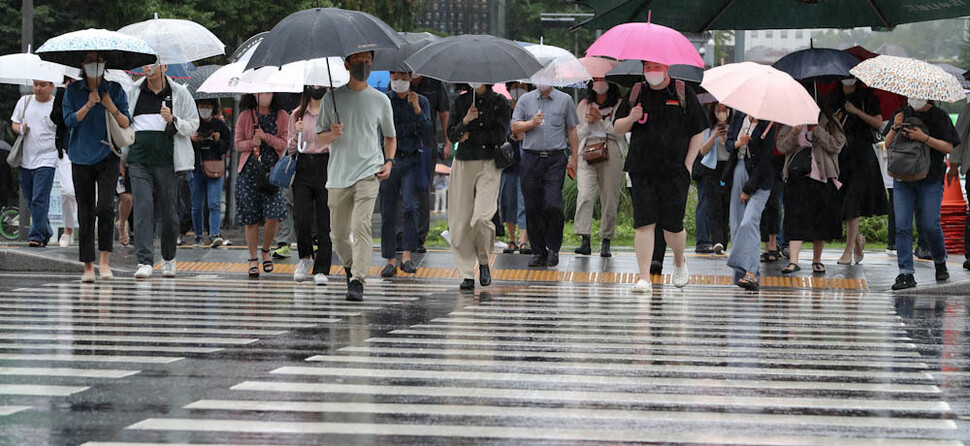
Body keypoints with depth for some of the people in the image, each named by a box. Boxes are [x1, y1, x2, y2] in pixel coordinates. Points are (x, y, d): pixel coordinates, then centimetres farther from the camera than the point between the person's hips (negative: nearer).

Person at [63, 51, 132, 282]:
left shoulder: (115, 90, 5)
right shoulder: (73, 90, 6)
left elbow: (127, 124, 2)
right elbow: (69, 120, -4)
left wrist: (112, 109, -14)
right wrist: (88, 105, -16)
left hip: (107, 158, -1)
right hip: (81, 158, 1)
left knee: (105, 207, -17)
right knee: (85, 213, 1)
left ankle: (104, 261, -8)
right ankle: (88, 266, 6)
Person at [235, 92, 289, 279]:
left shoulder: (282, 117, 8)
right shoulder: (245, 116, 8)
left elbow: (283, 144, 1)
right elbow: (238, 143, 8)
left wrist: (266, 137, -15)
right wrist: (251, 143, -12)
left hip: (272, 170, 0)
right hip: (249, 170, 0)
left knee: (273, 216, -11)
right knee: (250, 218, 0)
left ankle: (266, 251, 15)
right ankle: (253, 259, 11)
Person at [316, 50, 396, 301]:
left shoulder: (381, 100, 7)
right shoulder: (332, 98, 7)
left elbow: (390, 136, 18)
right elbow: (319, 138, 9)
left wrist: (389, 162, 1)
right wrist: (332, 134, -14)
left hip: (368, 172, -2)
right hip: (338, 175, 2)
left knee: (361, 225, -20)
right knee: (338, 234, 7)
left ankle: (357, 281, -23)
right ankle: (350, 266, 36)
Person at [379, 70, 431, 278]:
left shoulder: (422, 101, 10)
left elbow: (425, 133, 0)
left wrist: (417, 109, -10)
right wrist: (411, 128, -7)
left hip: (411, 161, 0)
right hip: (388, 159, 0)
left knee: (411, 207, -16)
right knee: (388, 212, 0)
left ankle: (407, 256, -14)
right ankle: (390, 260, 7)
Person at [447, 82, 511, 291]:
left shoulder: (500, 102, 4)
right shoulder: (461, 101, 9)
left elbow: (500, 134, -5)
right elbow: (452, 134, 2)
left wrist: (470, 135, -4)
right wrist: (465, 121, -16)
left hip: (489, 165, -2)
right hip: (464, 164, 2)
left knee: (482, 217, -17)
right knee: (461, 220, -2)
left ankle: (483, 261, 10)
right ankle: (467, 275, 6)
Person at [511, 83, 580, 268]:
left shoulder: (565, 100, 8)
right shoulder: (525, 100, 11)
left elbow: (572, 131, 11)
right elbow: (515, 127, 8)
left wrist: (574, 158, 6)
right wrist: (532, 123, -10)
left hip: (555, 158, -2)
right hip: (531, 158, 2)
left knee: (553, 205, -13)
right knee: (532, 207, 1)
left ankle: (553, 249, 2)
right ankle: (538, 251, 10)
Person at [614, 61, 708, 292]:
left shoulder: (683, 93, 3)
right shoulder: (636, 93, 9)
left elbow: (698, 132, 6)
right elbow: (617, 128, 14)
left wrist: (688, 164, -2)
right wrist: (631, 119, -9)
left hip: (674, 171, -2)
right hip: (641, 171, 2)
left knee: (672, 225, -2)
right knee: (644, 223, -6)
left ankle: (680, 262, 29)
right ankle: (644, 278, -4)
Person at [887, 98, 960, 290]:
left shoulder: (939, 117, 1)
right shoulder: (901, 114, 12)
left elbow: (948, 147, -6)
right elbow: (888, 145, 13)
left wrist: (924, 138, -18)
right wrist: (895, 127, -6)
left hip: (930, 180, -3)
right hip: (902, 179, 3)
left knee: (930, 225, -6)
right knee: (902, 225, -7)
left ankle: (940, 263, 21)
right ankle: (906, 273, -7)